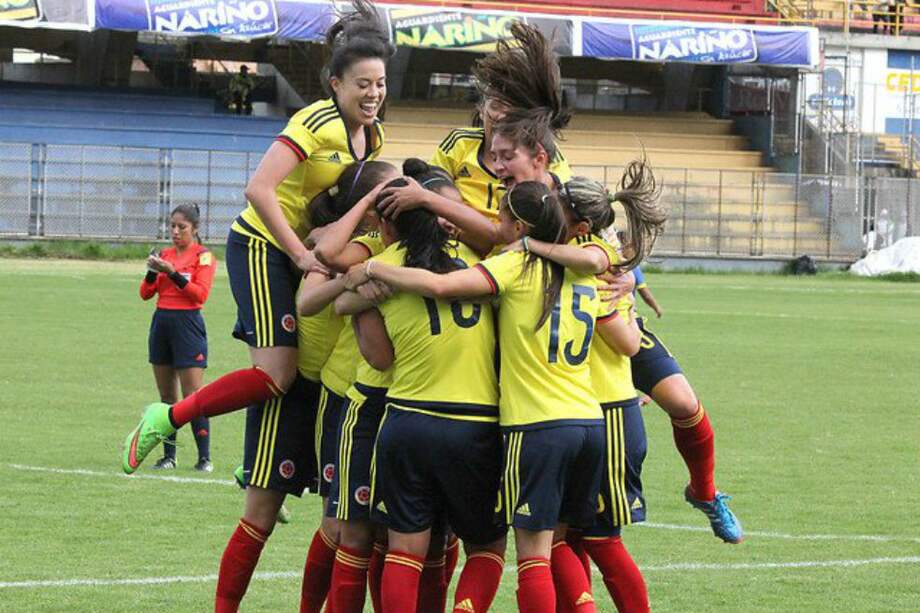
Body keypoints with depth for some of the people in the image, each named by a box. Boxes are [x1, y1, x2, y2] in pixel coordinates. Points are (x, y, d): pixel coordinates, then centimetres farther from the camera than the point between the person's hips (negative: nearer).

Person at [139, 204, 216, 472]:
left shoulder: (203, 256, -3)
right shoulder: (165, 255, 12)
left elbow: (201, 294, -14)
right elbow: (146, 293, 10)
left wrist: (173, 273, -20)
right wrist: (152, 272, -9)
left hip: (187, 324, -6)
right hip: (161, 323, 6)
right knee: (167, 396, 7)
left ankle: (204, 457, -6)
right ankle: (169, 456, 11)